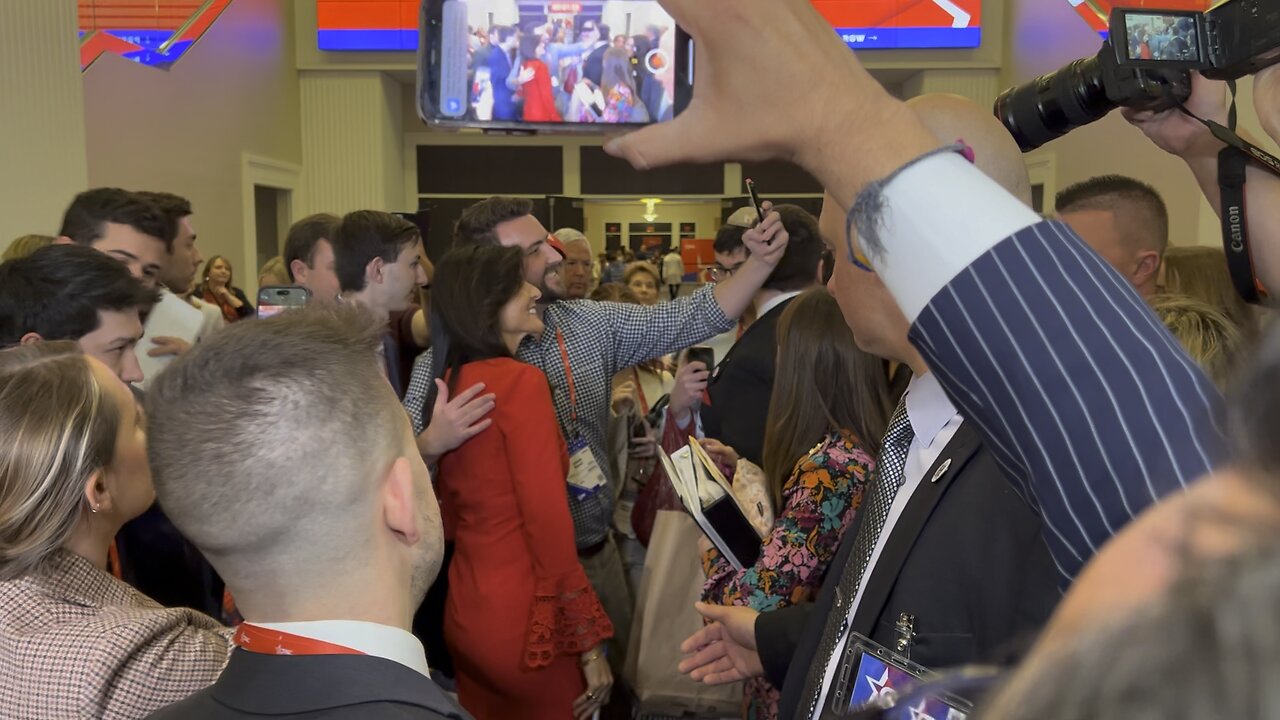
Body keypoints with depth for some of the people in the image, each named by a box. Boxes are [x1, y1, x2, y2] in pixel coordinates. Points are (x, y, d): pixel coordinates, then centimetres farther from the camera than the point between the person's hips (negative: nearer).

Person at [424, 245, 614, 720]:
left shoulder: (447, 381, 6)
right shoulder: (519, 381, -18)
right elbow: (548, 522, -19)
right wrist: (589, 640, -13)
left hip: (465, 611, 8)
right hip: (526, 618, -8)